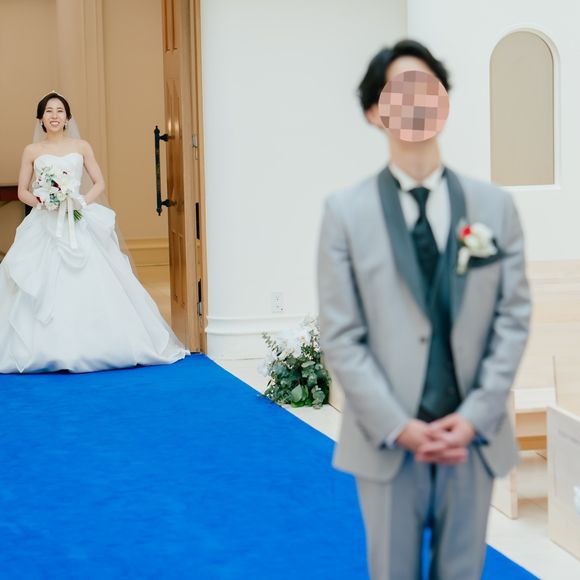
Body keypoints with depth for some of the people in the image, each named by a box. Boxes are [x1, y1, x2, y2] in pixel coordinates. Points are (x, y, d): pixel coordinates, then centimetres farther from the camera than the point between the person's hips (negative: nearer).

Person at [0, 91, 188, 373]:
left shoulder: (81, 147, 9)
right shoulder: (32, 151, 8)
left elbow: (99, 183, 9)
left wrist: (82, 202, -8)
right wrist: (42, 201, -11)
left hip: (80, 225, 0)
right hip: (45, 228, 0)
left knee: (90, 285, -6)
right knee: (45, 287, -8)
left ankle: (94, 347, 2)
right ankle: (47, 351, -5)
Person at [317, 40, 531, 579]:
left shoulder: (495, 205, 4)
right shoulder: (345, 211, -3)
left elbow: (513, 317, 2)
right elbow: (339, 335, -6)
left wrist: (475, 417, -9)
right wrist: (399, 427, -13)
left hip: (474, 435, 2)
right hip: (388, 438, -2)